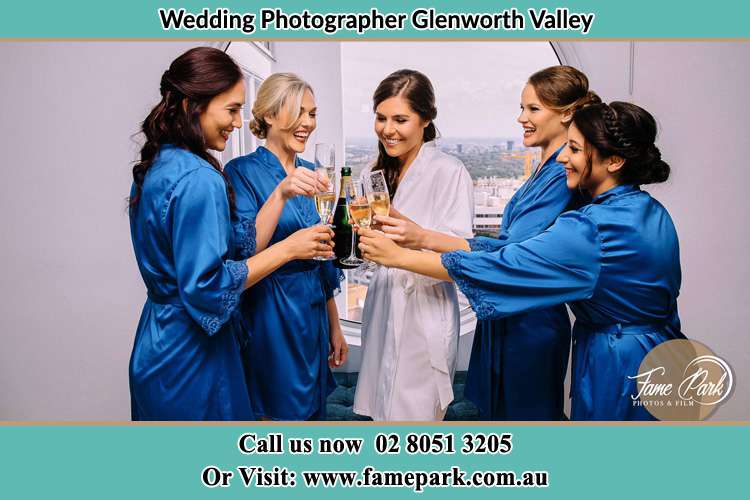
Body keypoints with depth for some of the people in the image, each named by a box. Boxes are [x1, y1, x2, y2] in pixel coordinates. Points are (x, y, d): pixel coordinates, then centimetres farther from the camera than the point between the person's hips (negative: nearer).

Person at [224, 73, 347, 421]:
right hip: (270, 315, -6)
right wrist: (281, 193, -32)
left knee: (314, 409, 18)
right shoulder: (242, 171, -11)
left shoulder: (309, 173, 7)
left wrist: (335, 327, 13)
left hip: (314, 312, 6)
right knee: (283, 413, 7)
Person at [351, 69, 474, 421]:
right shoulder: (375, 173, 9)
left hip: (424, 316, -6)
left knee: (412, 414, 3)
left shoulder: (450, 173, -11)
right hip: (381, 312, 6)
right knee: (380, 412, 15)